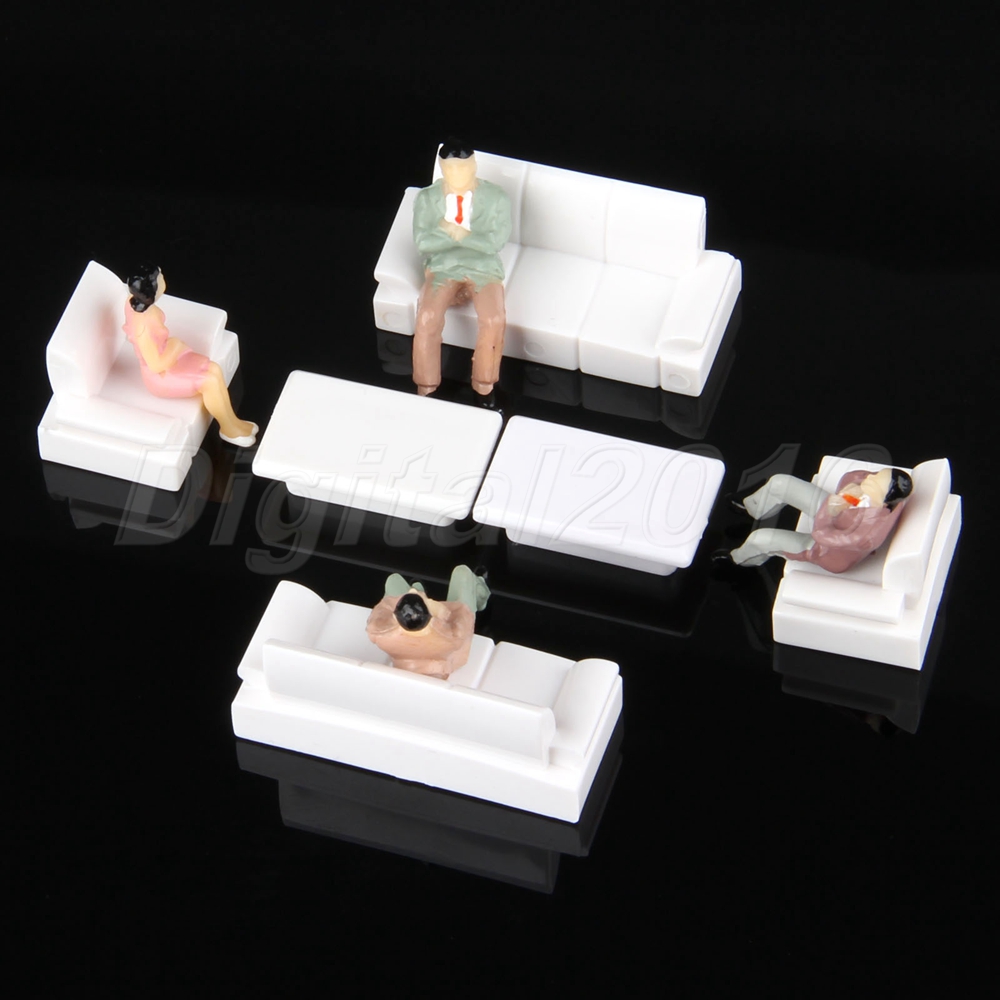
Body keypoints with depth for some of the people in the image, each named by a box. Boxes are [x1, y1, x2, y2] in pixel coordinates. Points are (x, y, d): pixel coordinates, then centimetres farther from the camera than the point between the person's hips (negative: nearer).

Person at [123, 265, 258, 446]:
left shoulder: (134, 301, -14)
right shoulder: (143, 327, -40)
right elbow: (156, 366, -29)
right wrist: (175, 347, -15)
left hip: (165, 355, 9)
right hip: (160, 376, -8)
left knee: (214, 370, 3)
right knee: (210, 381, -9)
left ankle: (232, 421, 19)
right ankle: (228, 429, 14)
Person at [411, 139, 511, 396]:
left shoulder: (496, 197, -5)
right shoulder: (427, 198, -1)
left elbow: (496, 242, -14)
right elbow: (422, 242, -10)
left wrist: (451, 231, -17)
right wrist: (462, 234, -18)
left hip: (484, 269, -1)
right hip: (442, 268, 1)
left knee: (494, 320, -29)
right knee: (428, 319, -28)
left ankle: (484, 388, -10)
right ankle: (426, 389, -13)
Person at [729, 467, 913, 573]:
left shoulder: (869, 533, -47)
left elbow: (821, 534, -35)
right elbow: (851, 477, -12)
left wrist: (830, 507, -30)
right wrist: (850, 488, -29)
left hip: (831, 551, -6)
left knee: (760, 539, 0)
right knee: (779, 483, 7)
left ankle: (739, 559, 41)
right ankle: (751, 508, 45)